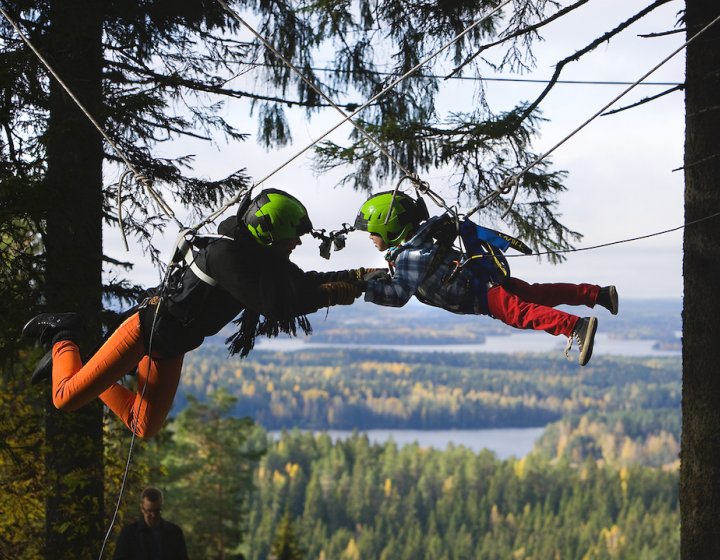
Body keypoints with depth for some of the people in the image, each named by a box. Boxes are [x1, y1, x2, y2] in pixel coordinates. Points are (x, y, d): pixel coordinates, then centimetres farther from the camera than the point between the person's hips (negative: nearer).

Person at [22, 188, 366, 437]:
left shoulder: (262, 258, -3)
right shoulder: (226, 253, -29)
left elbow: (302, 282, 3)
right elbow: (273, 300, -35)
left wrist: (352, 276, -10)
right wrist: (331, 294, -28)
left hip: (171, 348, 9)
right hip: (148, 328, -9)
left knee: (145, 429, 13)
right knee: (67, 399, -5)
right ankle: (63, 336, 23)